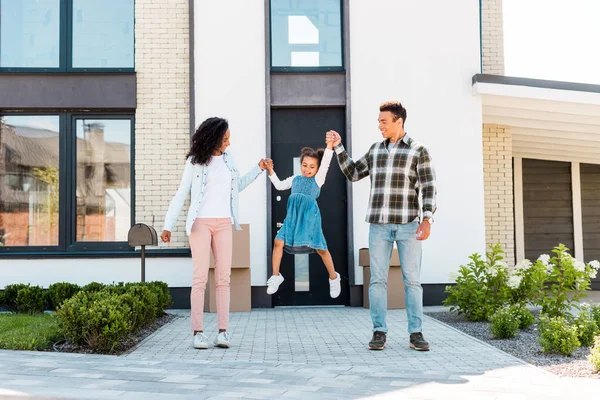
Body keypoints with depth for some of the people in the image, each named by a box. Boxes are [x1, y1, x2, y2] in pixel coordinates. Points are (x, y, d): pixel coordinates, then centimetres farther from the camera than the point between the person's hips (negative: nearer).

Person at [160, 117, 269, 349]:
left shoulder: (227, 158, 11)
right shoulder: (195, 161, -3)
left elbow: (236, 187, 23)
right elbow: (181, 194, -2)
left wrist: (258, 169, 16)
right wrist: (168, 225, -8)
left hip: (224, 224, 4)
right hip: (200, 223, -4)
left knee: (223, 278, -1)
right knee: (200, 278, -7)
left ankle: (223, 331, -1)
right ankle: (198, 332, -5)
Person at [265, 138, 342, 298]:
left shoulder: (318, 179, 3)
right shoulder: (295, 179, 17)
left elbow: (325, 162, -9)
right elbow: (279, 185, 29)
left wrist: (330, 144, -20)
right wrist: (270, 171, 19)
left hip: (310, 216, -4)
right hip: (293, 216, 4)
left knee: (320, 248, -1)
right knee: (278, 242, -8)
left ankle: (334, 278, 19)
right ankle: (276, 276, 5)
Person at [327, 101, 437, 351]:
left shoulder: (419, 151, 0)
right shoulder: (376, 150, 14)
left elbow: (429, 189, -5)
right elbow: (353, 174, 17)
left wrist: (427, 220, -17)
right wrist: (338, 147, 9)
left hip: (408, 224, -3)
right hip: (379, 224, 3)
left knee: (412, 280, -3)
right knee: (378, 279, -2)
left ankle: (416, 334, 4)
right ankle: (379, 333, 4)